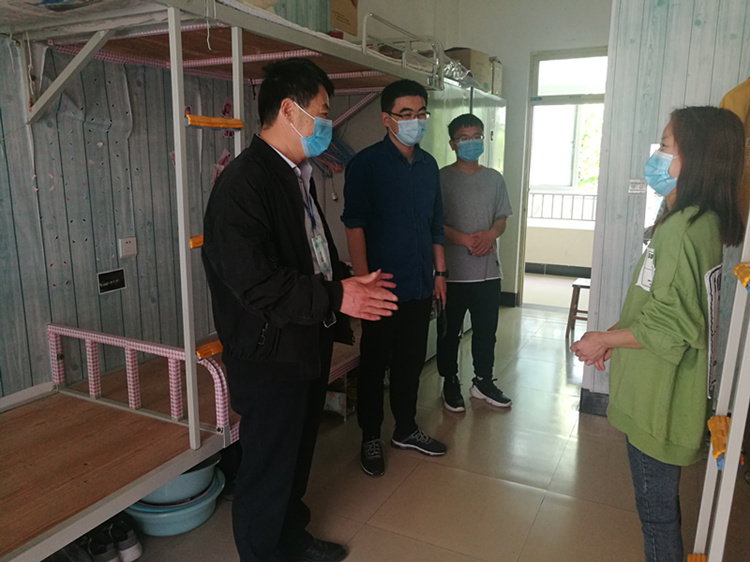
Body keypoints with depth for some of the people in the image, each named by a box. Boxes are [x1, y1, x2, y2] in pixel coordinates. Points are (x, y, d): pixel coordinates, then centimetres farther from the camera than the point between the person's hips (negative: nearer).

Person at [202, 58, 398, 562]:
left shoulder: (297, 175, 11)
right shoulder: (243, 183, -21)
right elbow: (253, 283, -28)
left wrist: (349, 281, 3)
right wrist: (336, 297, -23)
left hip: (307, 348, 10)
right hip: (269, 357, -10)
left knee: (297, 455, 25)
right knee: (267, 469, 10)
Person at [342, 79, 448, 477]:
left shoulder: (428, 165, 10)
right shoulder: (367, 164, -8)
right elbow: (354, 225, -13)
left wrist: (439, 271, 13)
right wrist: (363, 282, -18)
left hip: (420, 285, 6)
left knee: (411, 361, 16)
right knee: (374, 364, 7)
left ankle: (406, 430, 33)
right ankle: (370, 438, 24)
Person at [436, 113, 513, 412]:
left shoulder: (494, 178, 9)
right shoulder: (442, 178, -4)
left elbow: (502, 218, 10)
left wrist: (490, 234, -11)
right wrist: (463, 239, -21)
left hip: (488, 269, 4)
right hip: (453, 270, -4)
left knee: (486, 330, 14)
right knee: (449, 331, 8)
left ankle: (483, 381, 31)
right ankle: (450, 383, 25)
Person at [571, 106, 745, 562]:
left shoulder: (684, 228, -23)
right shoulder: (700, 221, 8)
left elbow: (670, 325, -24)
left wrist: (604, 339, -11)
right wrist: (615, 335, 10)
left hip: (659, 400, -10)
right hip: (655, 394, 10)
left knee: (656, 505, 8)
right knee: (660, 499, 24)